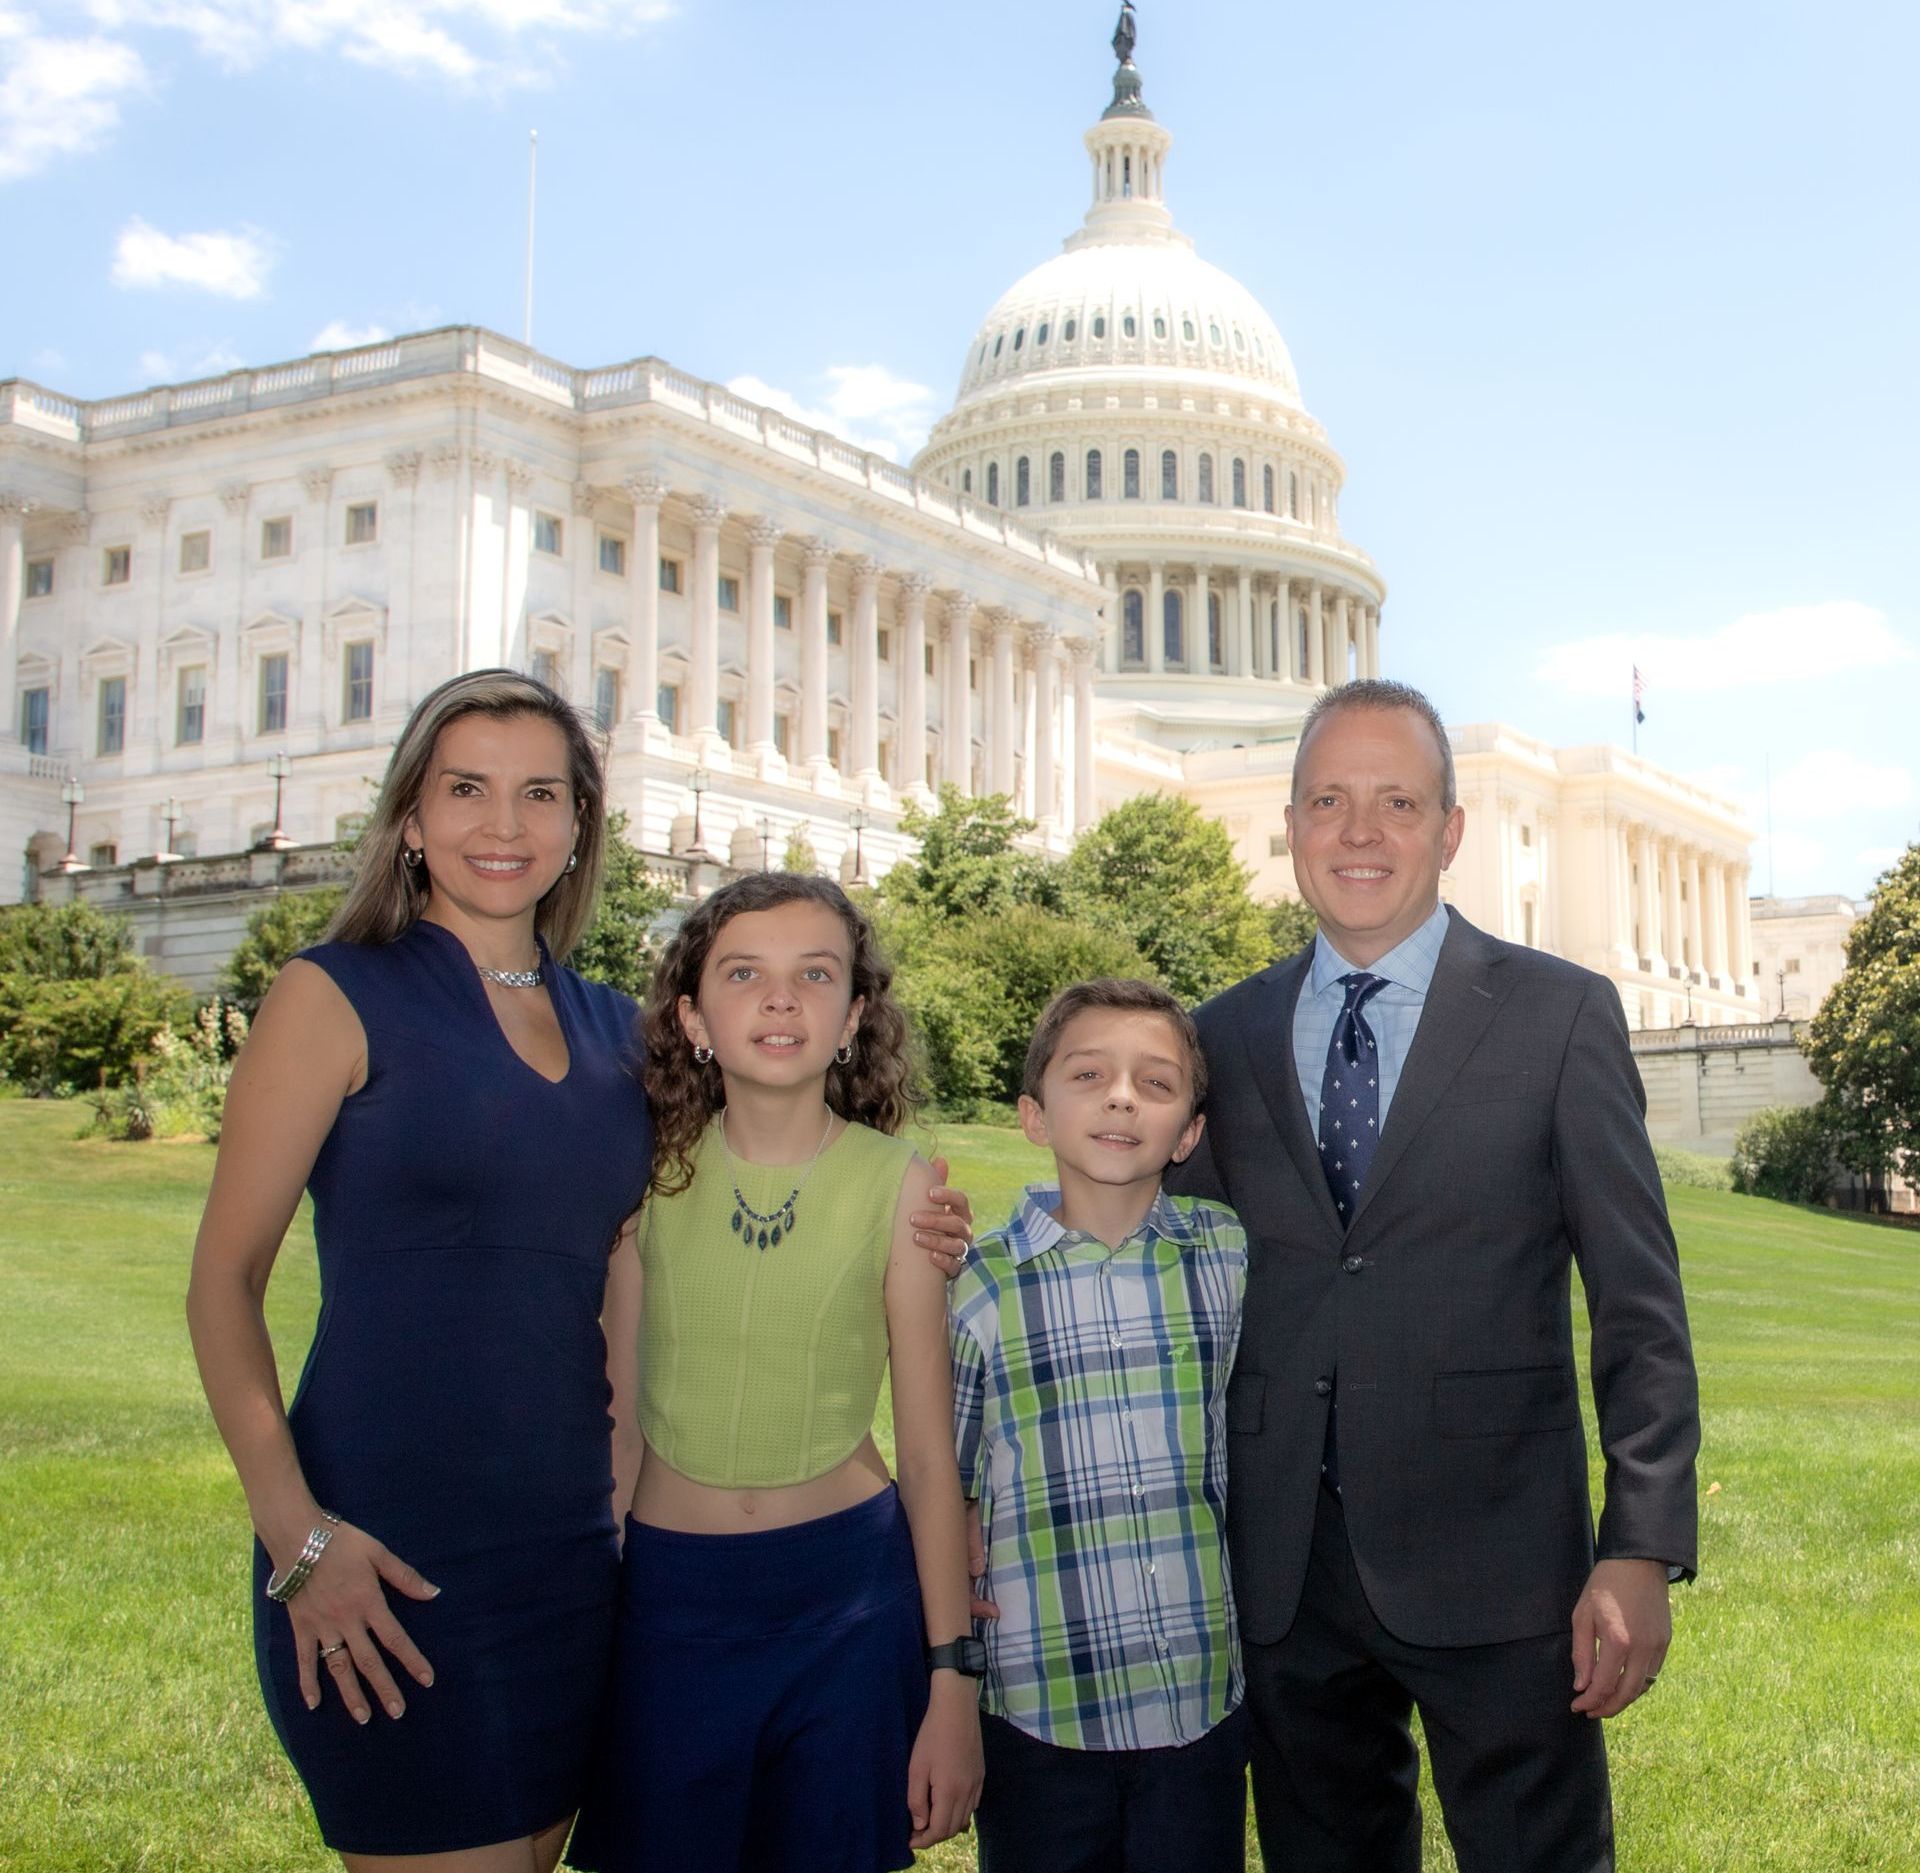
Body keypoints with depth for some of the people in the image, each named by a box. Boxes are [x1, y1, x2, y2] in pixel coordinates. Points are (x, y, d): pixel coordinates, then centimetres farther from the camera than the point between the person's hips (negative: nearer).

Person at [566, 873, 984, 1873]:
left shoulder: (898, 1187, -7)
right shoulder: (652, 1175, -4)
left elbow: (930, 1454, -4)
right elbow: (619, 1422, 3)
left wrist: (951, 1680, -3)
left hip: (847, 1597, -1)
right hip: (668, 1590, 1)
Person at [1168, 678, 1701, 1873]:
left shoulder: (1562, 1016, -2)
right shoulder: (1228, 1036, 7)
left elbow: (1640, 1305, -4)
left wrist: (1643, 1552, -10)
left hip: (1493, 1563, -3)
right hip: (1283, 1570, 3)